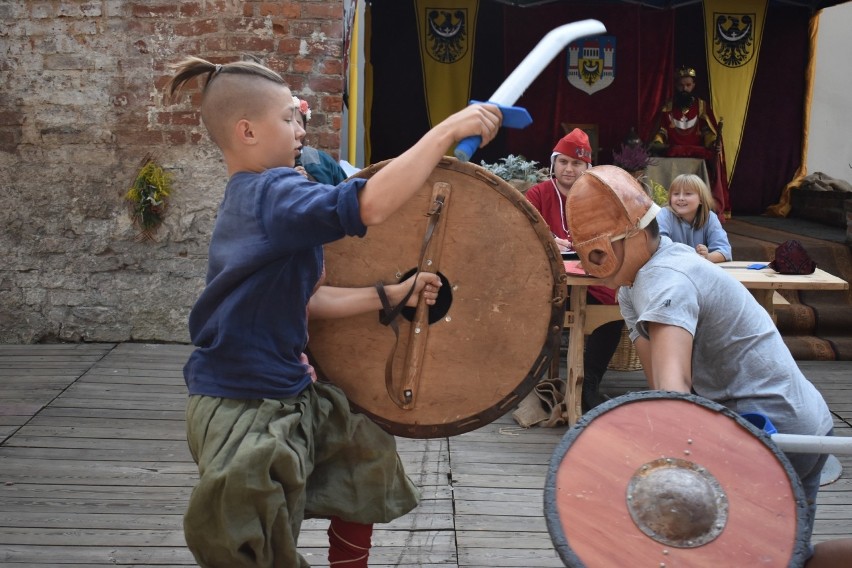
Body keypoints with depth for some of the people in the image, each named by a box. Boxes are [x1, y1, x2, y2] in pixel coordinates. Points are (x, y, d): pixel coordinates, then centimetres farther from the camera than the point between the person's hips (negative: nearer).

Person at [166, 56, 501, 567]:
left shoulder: (246, 198, 10)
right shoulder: (272, 194, -21)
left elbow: (305, 299, 10)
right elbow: (370, 205, -39)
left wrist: (390, 295, 5)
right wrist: (448, 131, -31)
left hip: (284, 395, 10)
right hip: (247, 414, -10)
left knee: (367, 452, 27)